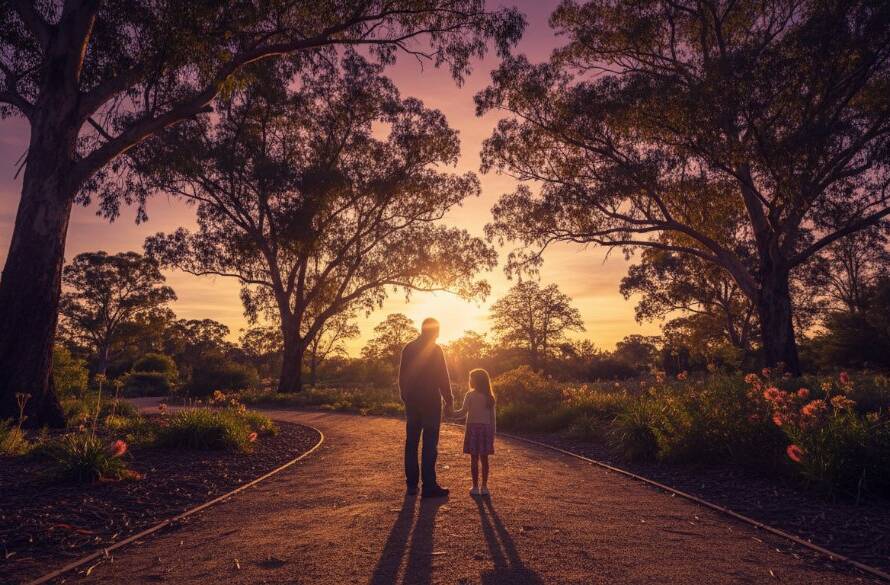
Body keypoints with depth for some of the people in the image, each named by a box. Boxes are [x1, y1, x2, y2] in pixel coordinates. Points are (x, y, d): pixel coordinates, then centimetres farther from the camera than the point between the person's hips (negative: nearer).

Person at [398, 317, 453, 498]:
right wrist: (449, 400, -2)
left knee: (411, 442, 11)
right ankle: (429, 486, -3)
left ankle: (412, 484, 17)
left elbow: (402, 377, 11)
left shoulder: (408, 348, 8)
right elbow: (443, 377, -10)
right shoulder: (435, 349, -9)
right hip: (431, 401, -6)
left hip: (411, 402, 6)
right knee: (430, 444, -3)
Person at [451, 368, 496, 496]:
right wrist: (493, 433, 12)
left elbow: (463, 412, -12)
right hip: (486, 428, 4)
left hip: (473, 427, -4)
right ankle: (484, 487, 12)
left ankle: (475, 487, 4)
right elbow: (493, 416, 6)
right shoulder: (489, 397, 6)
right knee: (484, 459, 8)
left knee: (474, 458, 1)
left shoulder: (470, 395, -7)